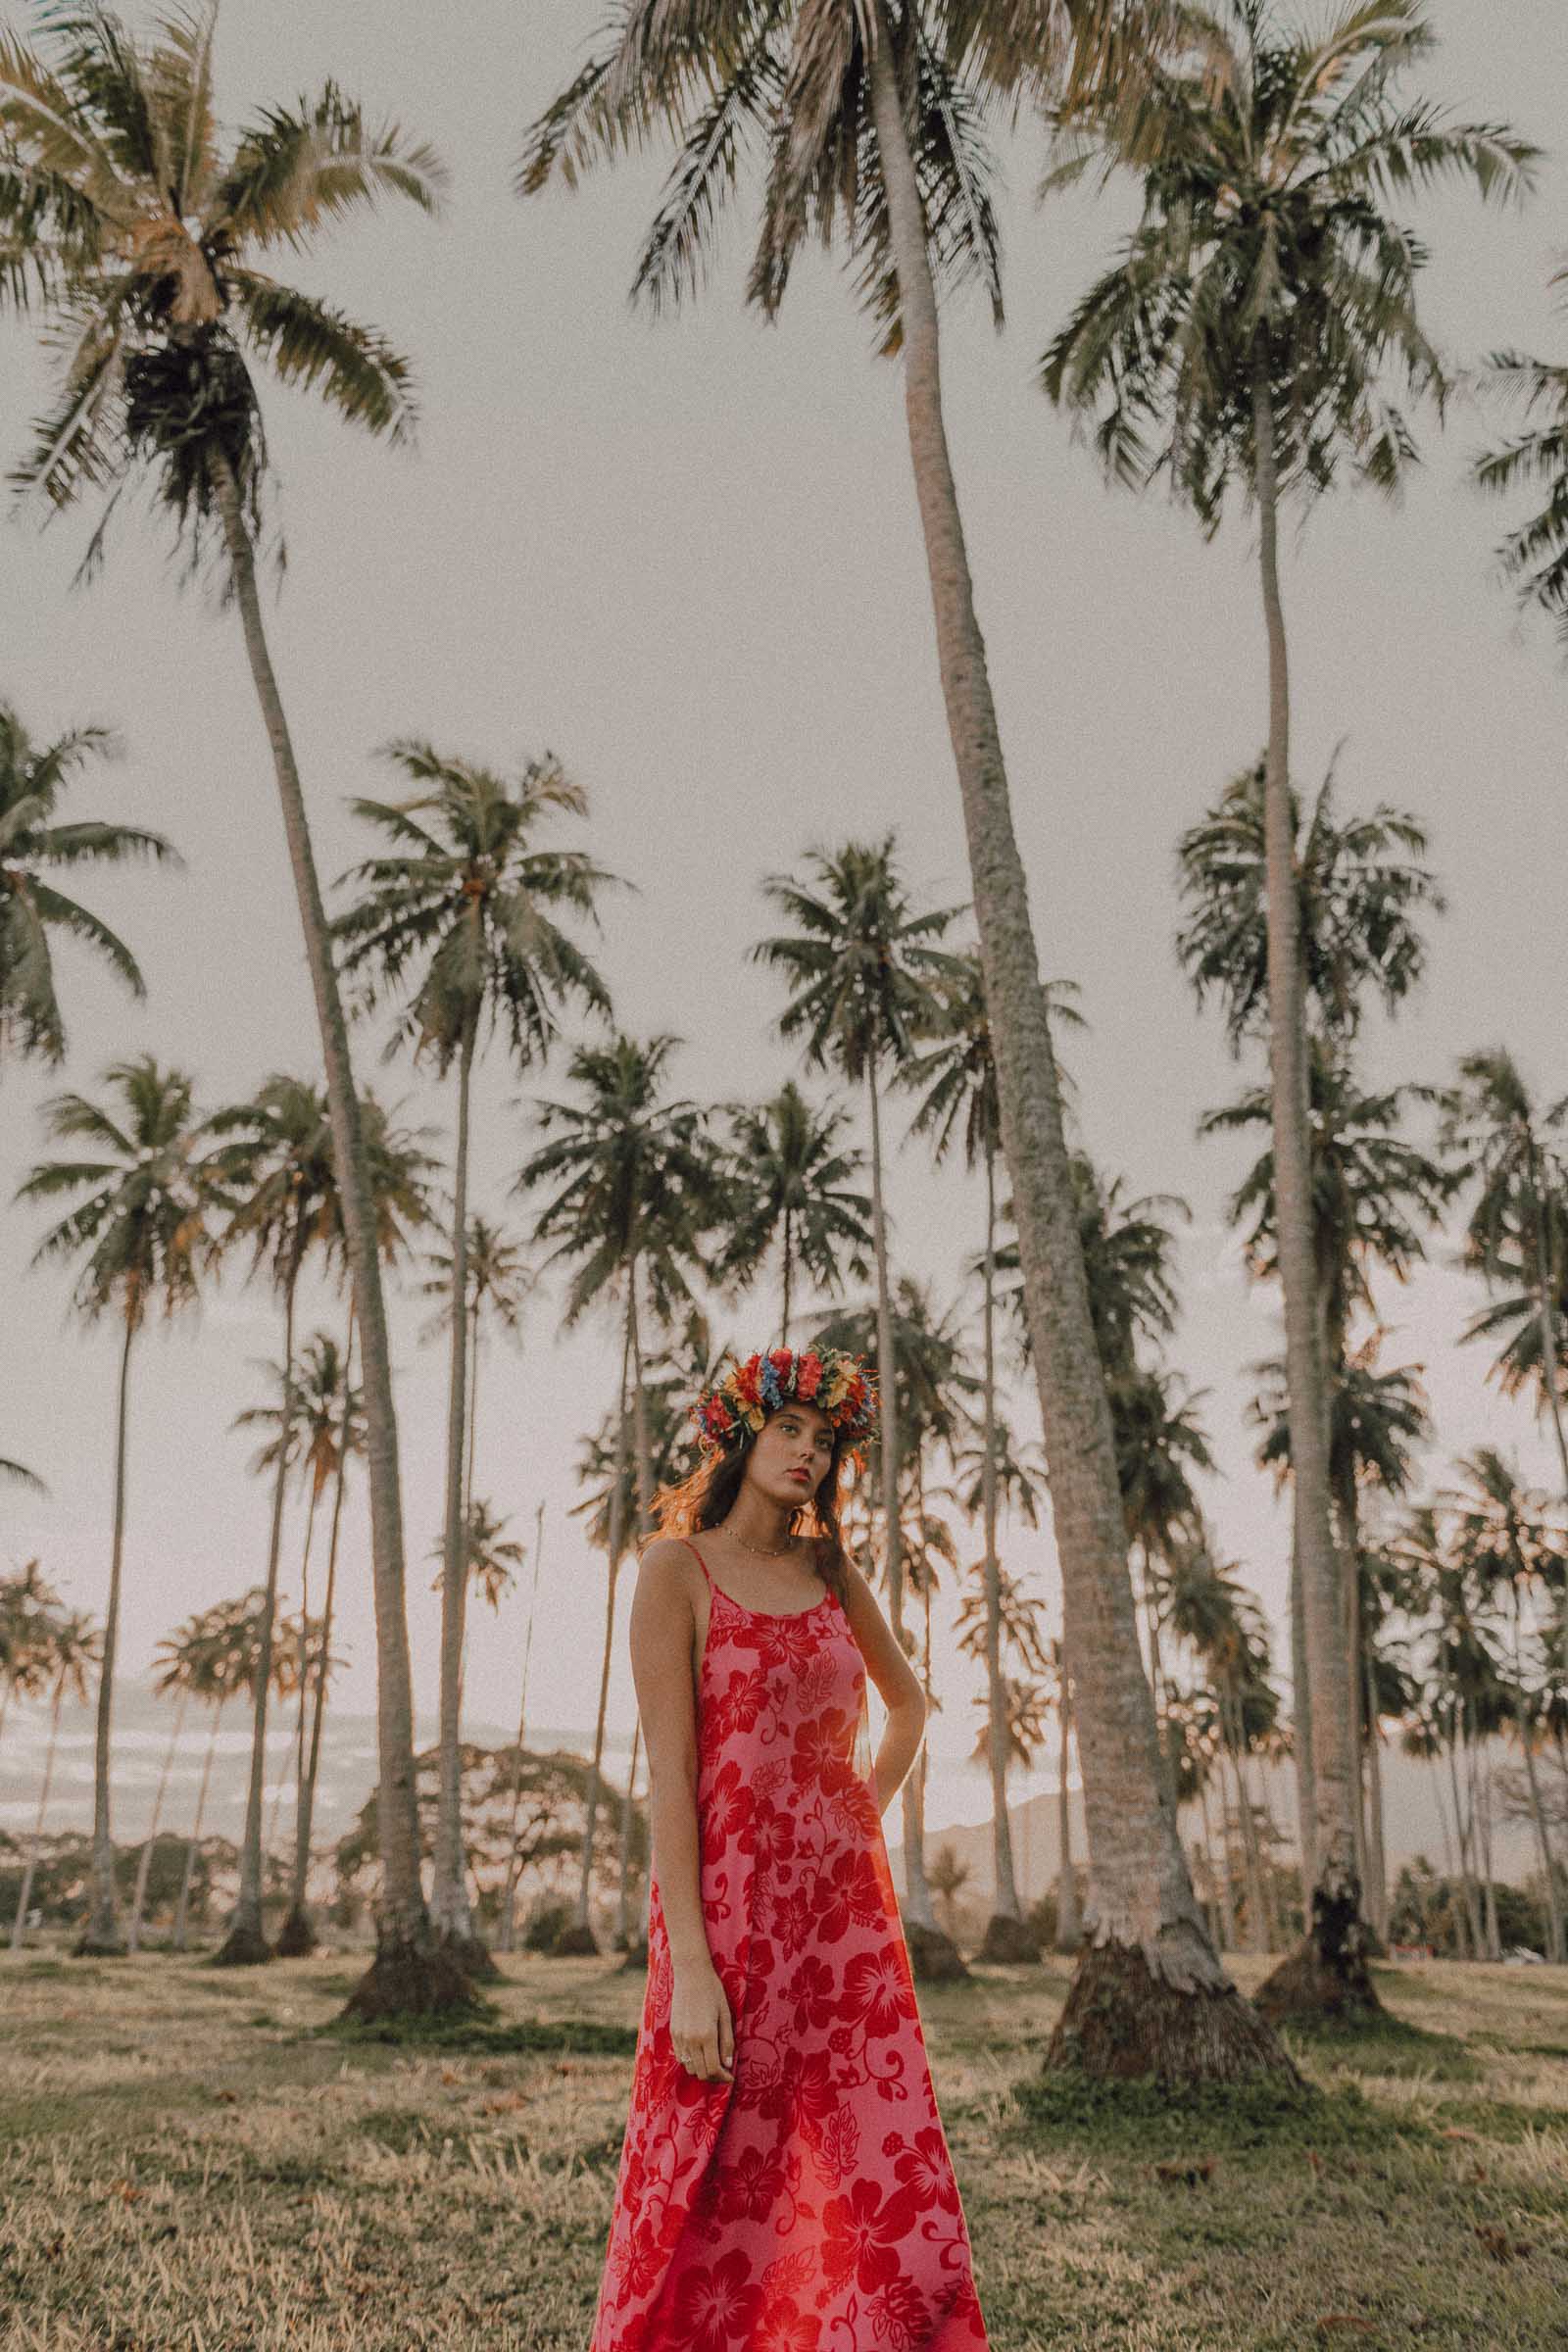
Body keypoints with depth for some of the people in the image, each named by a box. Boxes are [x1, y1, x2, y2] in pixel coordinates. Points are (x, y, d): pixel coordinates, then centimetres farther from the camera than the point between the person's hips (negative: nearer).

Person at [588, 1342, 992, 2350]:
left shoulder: (834, 1574, 9)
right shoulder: (677, 1567, -6)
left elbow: (910, 1701, 25)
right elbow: (670, 1773, -12)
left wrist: (867, 1820, 11)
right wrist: (689, 1965, -16)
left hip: (849, 1912, 5)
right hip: (731, 1905, -5)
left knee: (888, 2184, 5)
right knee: (715, 2200, 3)